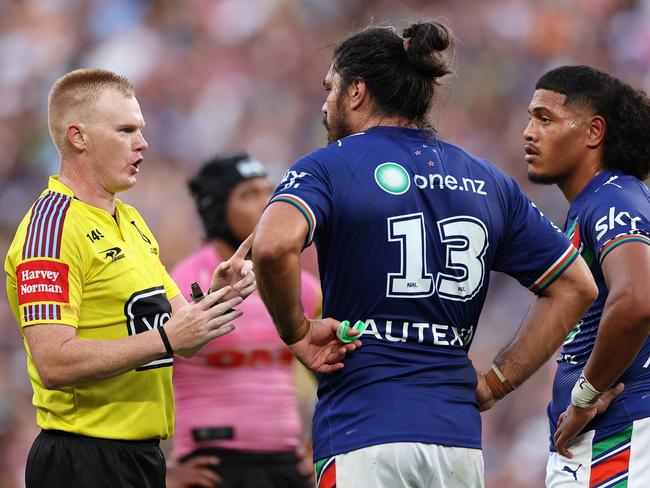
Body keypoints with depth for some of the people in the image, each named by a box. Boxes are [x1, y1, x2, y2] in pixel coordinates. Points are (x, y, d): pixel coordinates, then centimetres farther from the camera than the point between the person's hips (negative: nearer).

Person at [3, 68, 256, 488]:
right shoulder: (53, 226, -13)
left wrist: (219, 297, -1)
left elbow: (181, 337, 19)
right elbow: (53, 363, -23)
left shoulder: (130, 220, 17)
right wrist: (165, 339, -23)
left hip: (141, 453, 9)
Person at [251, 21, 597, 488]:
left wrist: (297, 332, -6)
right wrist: (494, 384, 14)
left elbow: (274, 244, -22)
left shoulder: (330, 166, -1)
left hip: (362, 438, -5)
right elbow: (576, 286, 16)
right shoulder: (490, 182, 15)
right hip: (460, 439, 5)